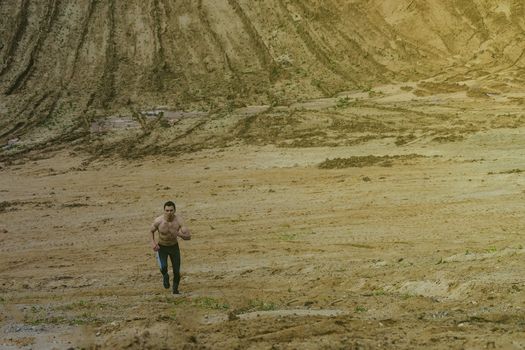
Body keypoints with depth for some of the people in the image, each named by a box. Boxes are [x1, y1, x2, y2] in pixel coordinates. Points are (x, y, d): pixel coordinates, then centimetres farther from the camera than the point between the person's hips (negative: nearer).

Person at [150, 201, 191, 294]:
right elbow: (151, 231, -3)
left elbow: (189, 236, -26)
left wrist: (180, 234, -44)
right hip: (161, 247, -1)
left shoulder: (179, 220, -26)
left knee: (177, 271, 4)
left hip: (174, 246, 1)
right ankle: (165, 276, 13)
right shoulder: (158, 221, -26)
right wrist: (153, 242, -17)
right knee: (163, 267, -25)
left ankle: (175, 288, 35)